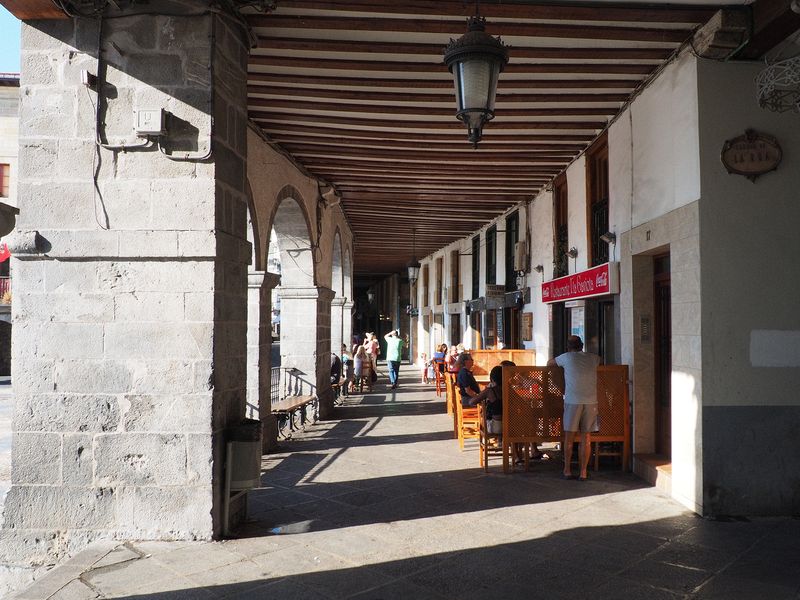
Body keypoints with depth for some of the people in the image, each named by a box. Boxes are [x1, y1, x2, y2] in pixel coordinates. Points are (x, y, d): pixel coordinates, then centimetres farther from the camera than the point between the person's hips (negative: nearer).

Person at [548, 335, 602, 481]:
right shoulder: (593, 358, 10)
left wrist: (560, 363, 37)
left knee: (569, 438, 8)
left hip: (572, 401, -2)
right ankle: (583, 472, 9)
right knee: (586, 438, 7)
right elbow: (601, 361, 36)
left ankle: (567, 470, 13)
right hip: (591, 401, 2)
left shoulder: (567, 357, 3)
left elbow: (549, 363, 20)